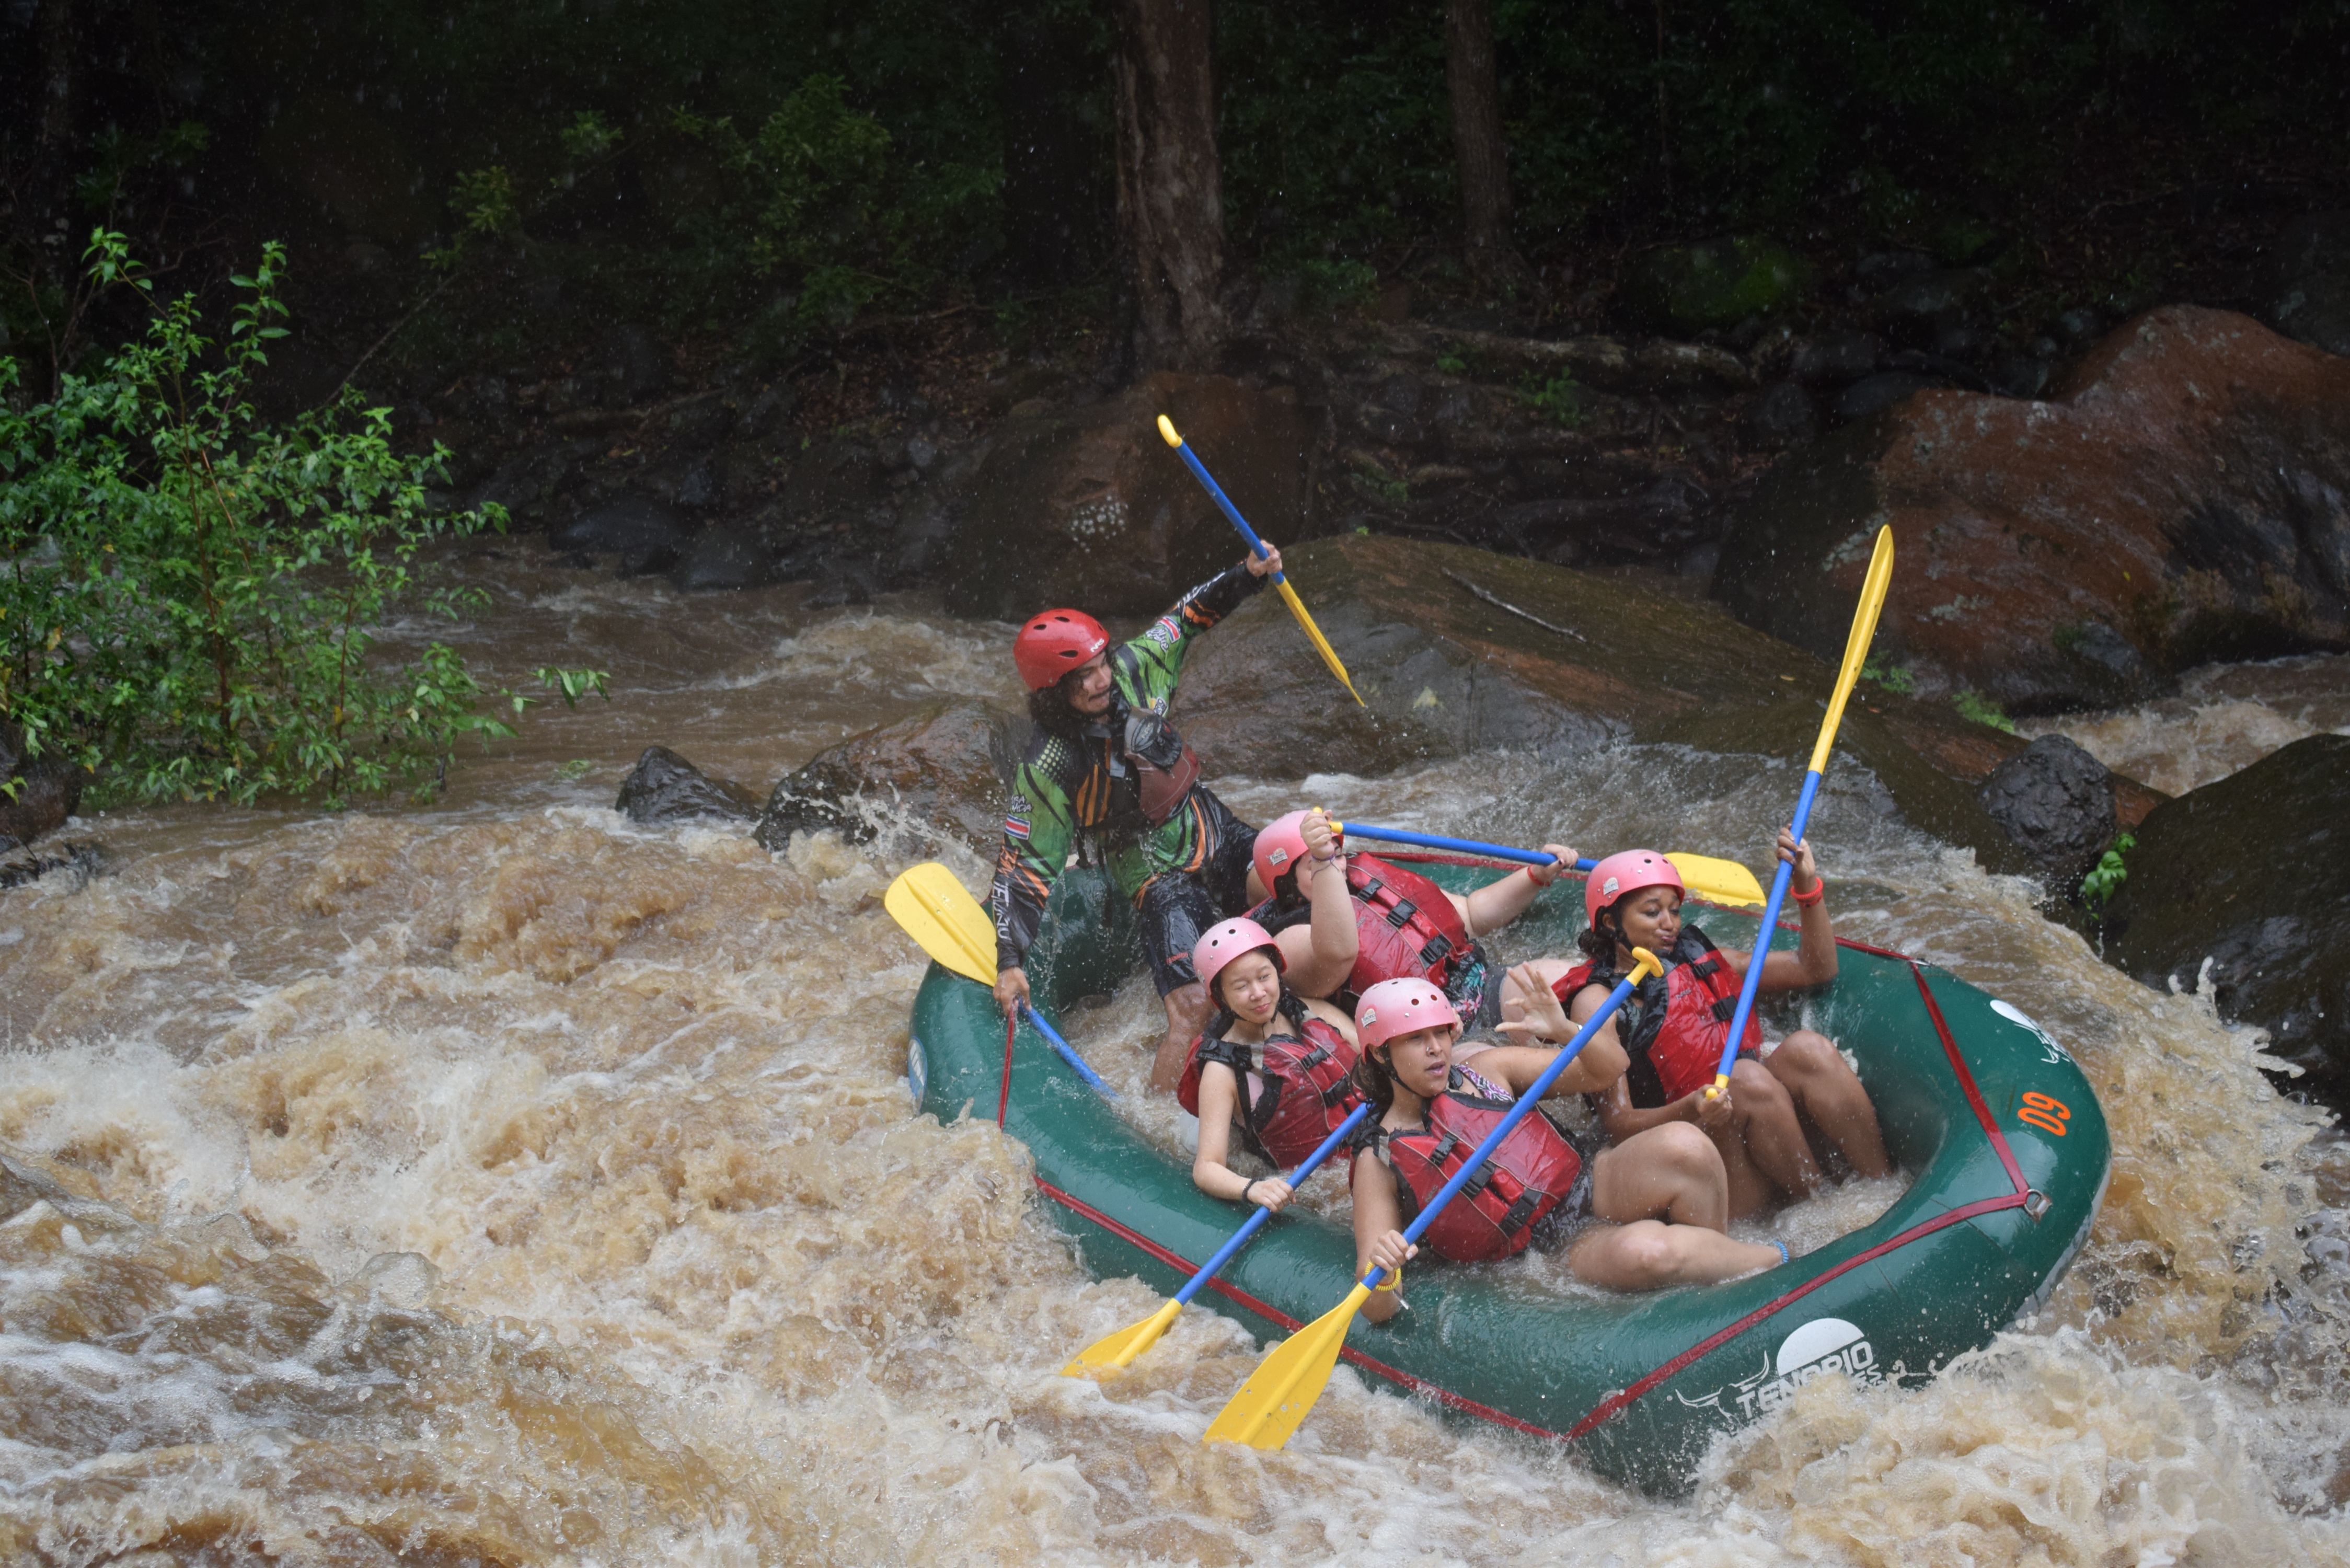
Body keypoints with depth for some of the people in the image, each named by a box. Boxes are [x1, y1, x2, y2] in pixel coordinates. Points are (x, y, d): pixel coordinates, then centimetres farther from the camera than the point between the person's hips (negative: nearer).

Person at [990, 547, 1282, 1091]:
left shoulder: (1132, 670, -8)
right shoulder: (1047, 766, -22)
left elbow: (1186, 619, 10)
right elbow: (1022, 865, -19)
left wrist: (1247, 575, -2)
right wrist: (1010, 962, -26)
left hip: (1217, 834, 6)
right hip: (1162, 878, -6)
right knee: (1193, 1007, -23)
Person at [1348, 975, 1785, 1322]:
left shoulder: (1487, 1071, 6)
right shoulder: (1380, 1162, -2)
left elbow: (1608, 1069, 7)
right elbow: (1379, 1311, -7)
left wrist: (1564, 1031, -15)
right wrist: (1379, 1274, -32)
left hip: (1592, 1188, 3)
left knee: (1683, 1147, -29)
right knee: (1643, 1250, -37)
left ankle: (1716, 1260, -5)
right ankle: (1774, 1261, -12)